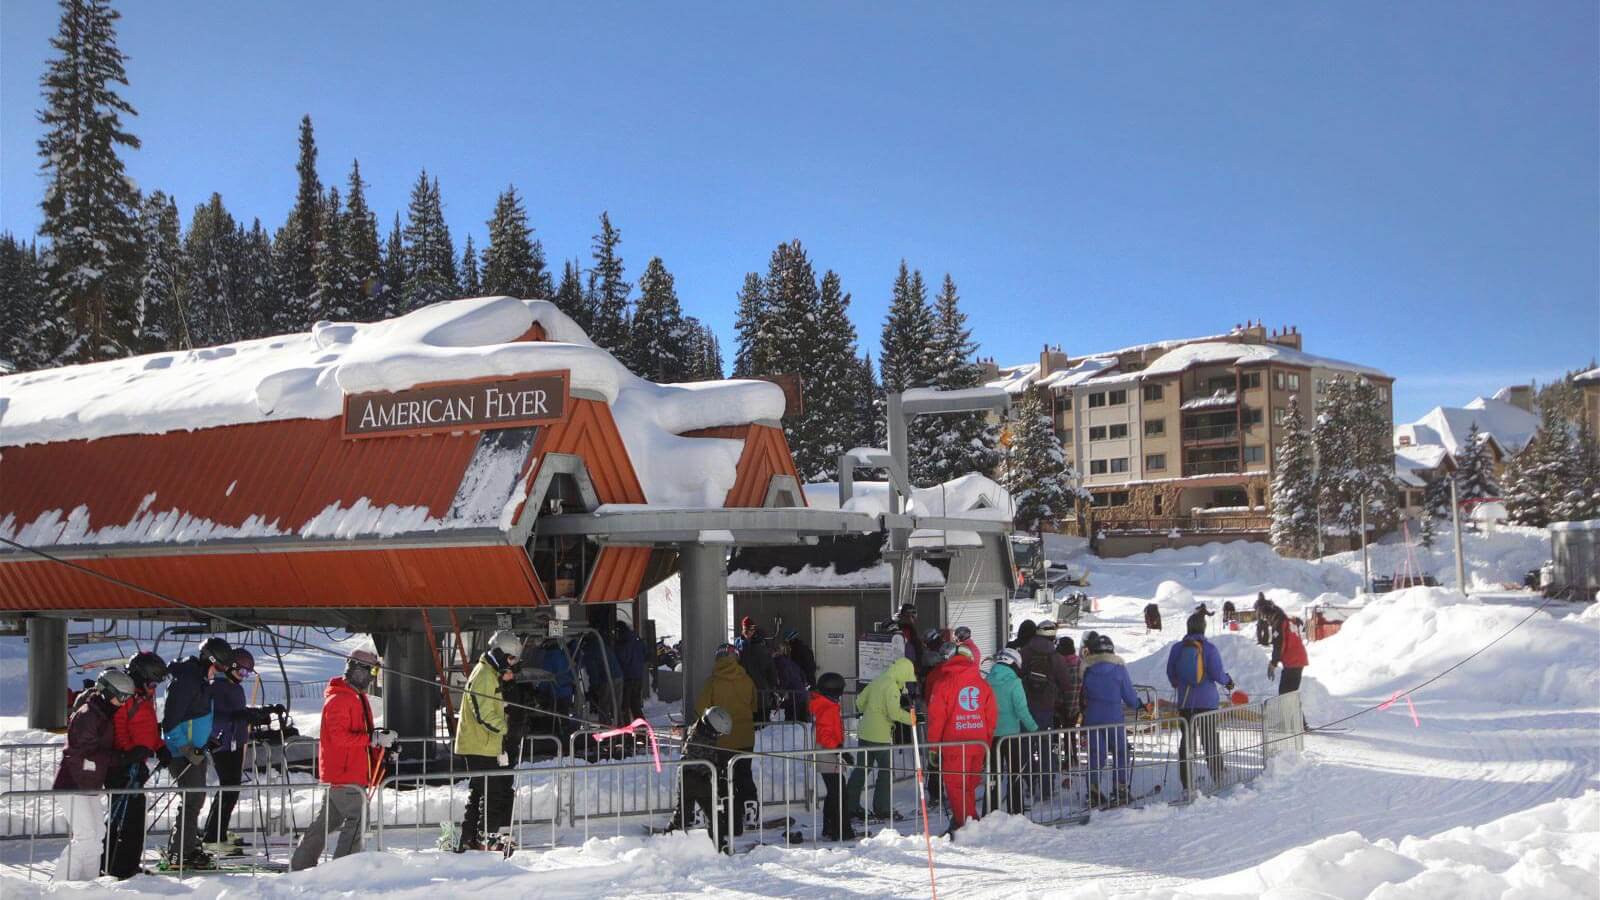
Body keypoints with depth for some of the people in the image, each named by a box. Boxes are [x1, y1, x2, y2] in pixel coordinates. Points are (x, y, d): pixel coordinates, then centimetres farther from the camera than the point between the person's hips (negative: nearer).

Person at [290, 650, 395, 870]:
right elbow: (339, 737, -23)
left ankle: (301, 865, 22)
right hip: (344, 773, -10)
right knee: (356, 819, -12)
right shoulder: (338, 700, -14)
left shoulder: (358, 697, 18)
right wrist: (374, 739, -25)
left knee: (326, 822, 15)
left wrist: (381, 738, 8)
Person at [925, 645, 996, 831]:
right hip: (978, 744, 5)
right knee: (969, 785, 16)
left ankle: (964, 822, -5)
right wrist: (987, 743, 17)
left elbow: (936, 717, -6)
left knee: (955, 785, 1)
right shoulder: (983, 684, 9)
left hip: (955, 745, -5)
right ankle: (971, 821, 21)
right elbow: (991, 716, 10)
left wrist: (932, 746, 1)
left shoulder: (944, 684, -3)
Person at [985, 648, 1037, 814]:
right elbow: (1021, 710, -15)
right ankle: (1014, 812, 6)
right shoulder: (1014, 682, -12)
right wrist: (1034, 728, -7)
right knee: (1015, 775, 7)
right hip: (1011, 733, -4)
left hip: (991, 735, 4)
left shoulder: (988, 682, 1)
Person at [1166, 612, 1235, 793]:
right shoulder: (1209, 648, -9)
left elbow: (1170, 673, 5)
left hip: (1185, 701, 2)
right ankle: (1217, 779, 11)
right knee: (1211, 740, 8)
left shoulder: (1177, 648, -2)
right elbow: (1217, 674, -10)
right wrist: (1228, 680, 11)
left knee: (1185, 739, 8)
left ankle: (1186, 783, 6)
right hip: (1207, 701, -2)